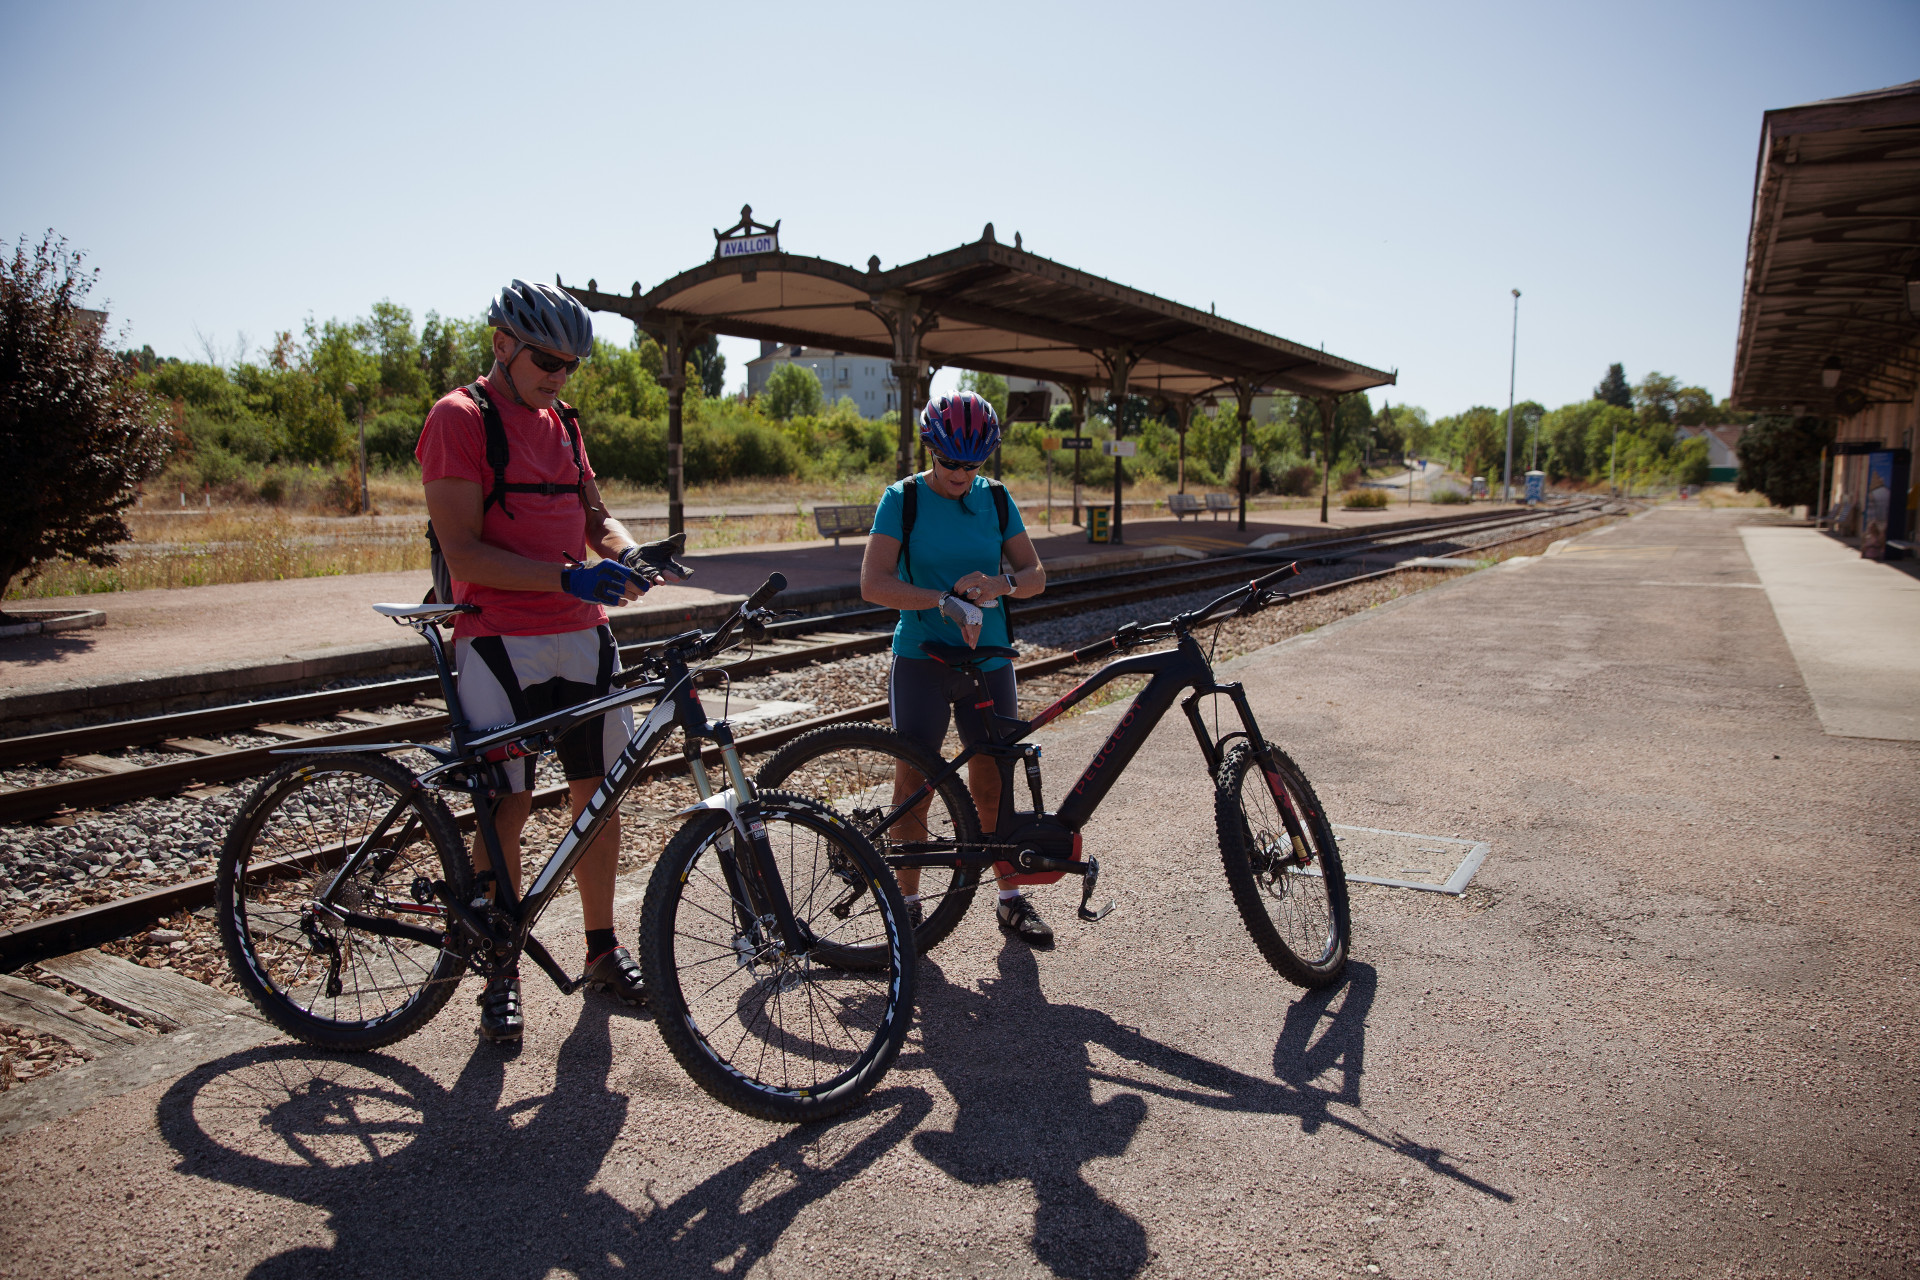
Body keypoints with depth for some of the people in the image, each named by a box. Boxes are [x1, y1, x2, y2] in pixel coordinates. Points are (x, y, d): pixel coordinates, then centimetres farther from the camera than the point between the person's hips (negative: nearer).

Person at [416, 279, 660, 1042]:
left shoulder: (562, 424, 15)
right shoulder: (459, 419, -7)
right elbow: (462, 552, -14)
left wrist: (626, 554, -7)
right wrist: (566, 577, -23)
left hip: (582, 637, 6)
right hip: (501, 642, -6)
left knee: (599, 793, 10)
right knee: (506, 807, -2)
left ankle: (602, 950, 25)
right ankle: (501, 975, 15)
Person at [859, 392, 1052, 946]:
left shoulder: (996, 499, 6)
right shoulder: (902, 499, -4)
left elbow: (1036, 575, 4)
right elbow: (874, 584, -14)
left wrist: (998, 584, -18)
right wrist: (946, 600, -26)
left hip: (989, 661, 3)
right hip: (921, 659, -2)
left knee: (992, 783, 6)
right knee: (914, 780, 0)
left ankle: (1011, 899, 20)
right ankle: (908, 901, 14)